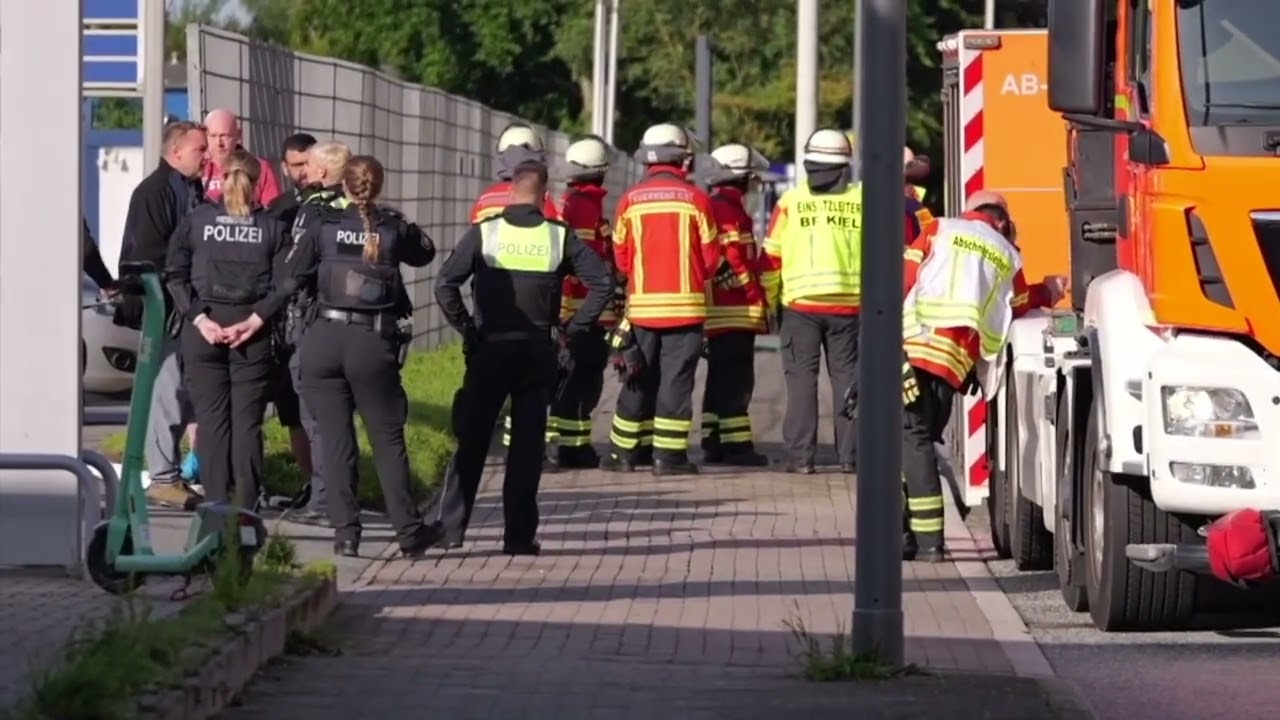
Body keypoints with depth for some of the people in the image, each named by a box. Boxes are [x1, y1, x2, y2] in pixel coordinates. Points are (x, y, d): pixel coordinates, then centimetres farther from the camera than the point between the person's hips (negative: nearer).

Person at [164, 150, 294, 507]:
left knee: (210, 419, 4)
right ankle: (246, 506, -1)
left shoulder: (196, 220, 3)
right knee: (248, 421, 3)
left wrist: (198, 318, -7)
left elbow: (175, 276, -3)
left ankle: (216, 502, 0)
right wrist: (255, 320, -9)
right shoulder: (272, 226, 1)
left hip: (203, 329, 0)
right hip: (253, 335, 0)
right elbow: (285, 281, -9)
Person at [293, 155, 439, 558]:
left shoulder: (322, 226, 0)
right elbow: (425, 252, 19)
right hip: (374, 343, 0)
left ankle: (345, 534, 2)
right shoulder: (395, 228, 1)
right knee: (388, 439, 9)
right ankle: (409, 533, 11)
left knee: (335, 441, 5)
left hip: (324, 339, 0)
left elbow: (296, 278, 1)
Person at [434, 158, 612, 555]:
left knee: (471, 440, 7)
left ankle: (451, 526, 7)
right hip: (538, 352, 1)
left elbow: (445, 284, -12)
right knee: (527, 444, 6)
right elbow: (602, 283, -6)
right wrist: (574, 328, 0)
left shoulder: (484, 233, -5)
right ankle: (519, 535, 4)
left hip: (489, 348, -1)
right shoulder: (559, 236, -1)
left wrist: (465, 326, -2)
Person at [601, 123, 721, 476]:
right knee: (676, 379, 0)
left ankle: (626, 450, 16)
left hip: (641, 304, 2)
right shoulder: (695, 199, -6)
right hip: (685, 305, -2)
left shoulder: (630, 200, -1)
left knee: (639, 380, 12)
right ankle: (669, 454, -2)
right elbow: (711, 257, -2)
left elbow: (620, 257, 5)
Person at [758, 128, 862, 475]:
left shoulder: (791, 201, -1)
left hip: (800, 304, -1)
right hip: (850, 304, 1)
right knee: (846, 375, 9)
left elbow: (770, 257, 2)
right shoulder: (862, 201, 1)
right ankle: (850, 455, 7)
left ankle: (800, 455, -3)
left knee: (802, 376, 2)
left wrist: (771, 302, 12)